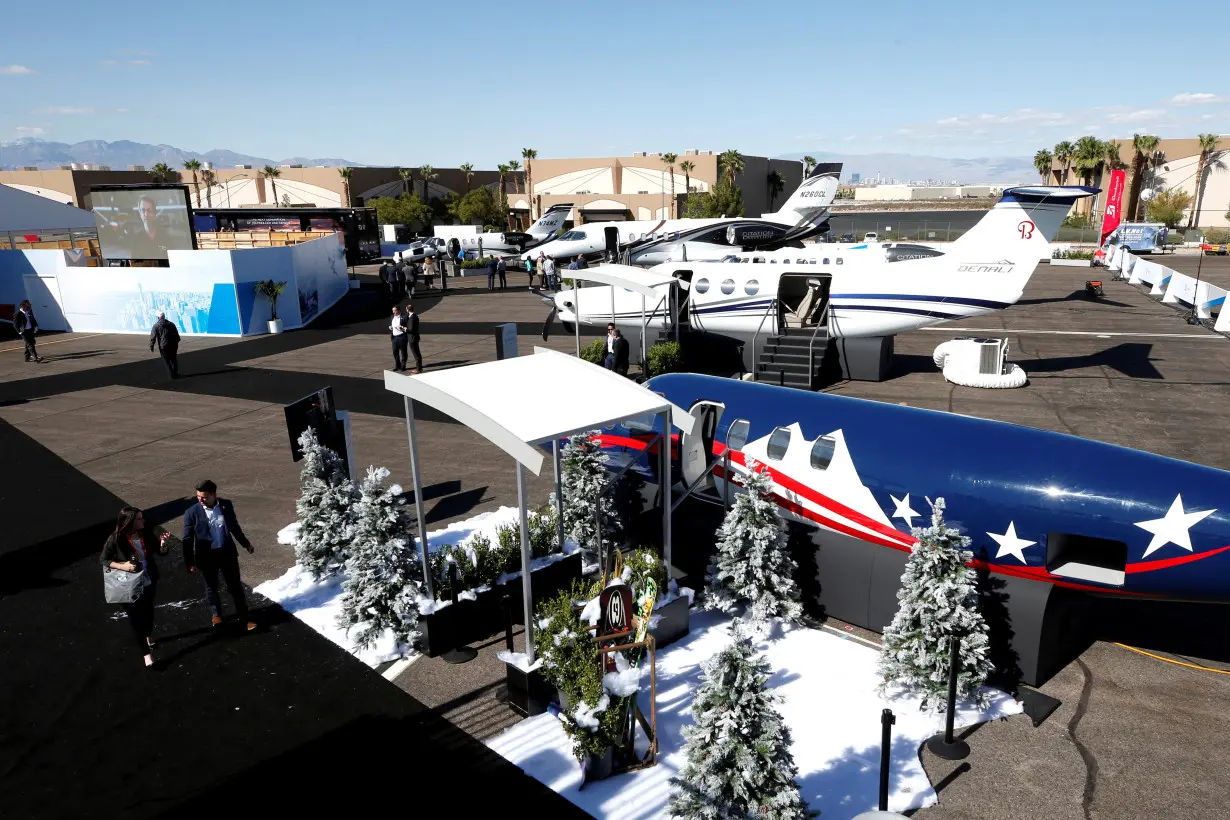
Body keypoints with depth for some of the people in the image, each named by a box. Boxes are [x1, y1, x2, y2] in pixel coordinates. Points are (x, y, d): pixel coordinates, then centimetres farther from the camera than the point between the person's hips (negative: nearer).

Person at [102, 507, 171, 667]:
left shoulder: (145, 534, -12)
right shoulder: (115, 540, -21)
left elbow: (162, 552, -3)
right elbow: (104, 560, -10)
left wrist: (163, 543, -25)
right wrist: (122, 566, -26)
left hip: (149, 582, 4)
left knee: (148, 610, 26)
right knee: (135, 617, 8)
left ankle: (148, 635, 55)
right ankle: (146, 652, 22)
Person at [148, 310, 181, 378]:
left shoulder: (156, 326, -4)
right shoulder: (171, 324, 7)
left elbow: (153, 337, -7)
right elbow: (177, 334, 10)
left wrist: (151, 347, -3)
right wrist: (176, 342, 19)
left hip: (163, 346, -4)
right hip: (173, 345, 4)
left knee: (167, 361, 4)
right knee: (174, 359, 17)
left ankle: (172, 375, 1)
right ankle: (175, 373, 21)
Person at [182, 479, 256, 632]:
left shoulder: (226, 505, -8)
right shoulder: (192, 512, -15)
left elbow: (234, 526, 7)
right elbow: (188, 539, -8)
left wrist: (245, 543, 16)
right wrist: (189, 561, -8)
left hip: (227, 552, 1)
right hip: (207, 556, -1)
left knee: (235, 586, 10)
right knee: (211, 587, 19)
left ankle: (244, 617, 22)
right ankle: (216, 614, 42)